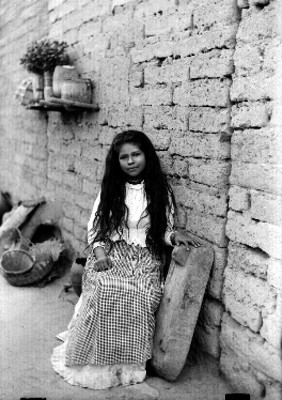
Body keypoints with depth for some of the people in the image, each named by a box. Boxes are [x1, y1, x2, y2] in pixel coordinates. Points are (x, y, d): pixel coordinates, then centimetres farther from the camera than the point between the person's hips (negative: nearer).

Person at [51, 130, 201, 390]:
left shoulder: (160, 190, 5)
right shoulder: (111, 189, 8)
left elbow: (164, 230, 9)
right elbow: (95, 227, 7)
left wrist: (175, 235, -14)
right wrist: (100, 253, -10)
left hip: (146, 257, 0)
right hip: (111, 253, 1)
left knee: (141, 295, -30)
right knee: (106, 289, -30)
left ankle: (128, 362, -8)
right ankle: (96, 360, -11)